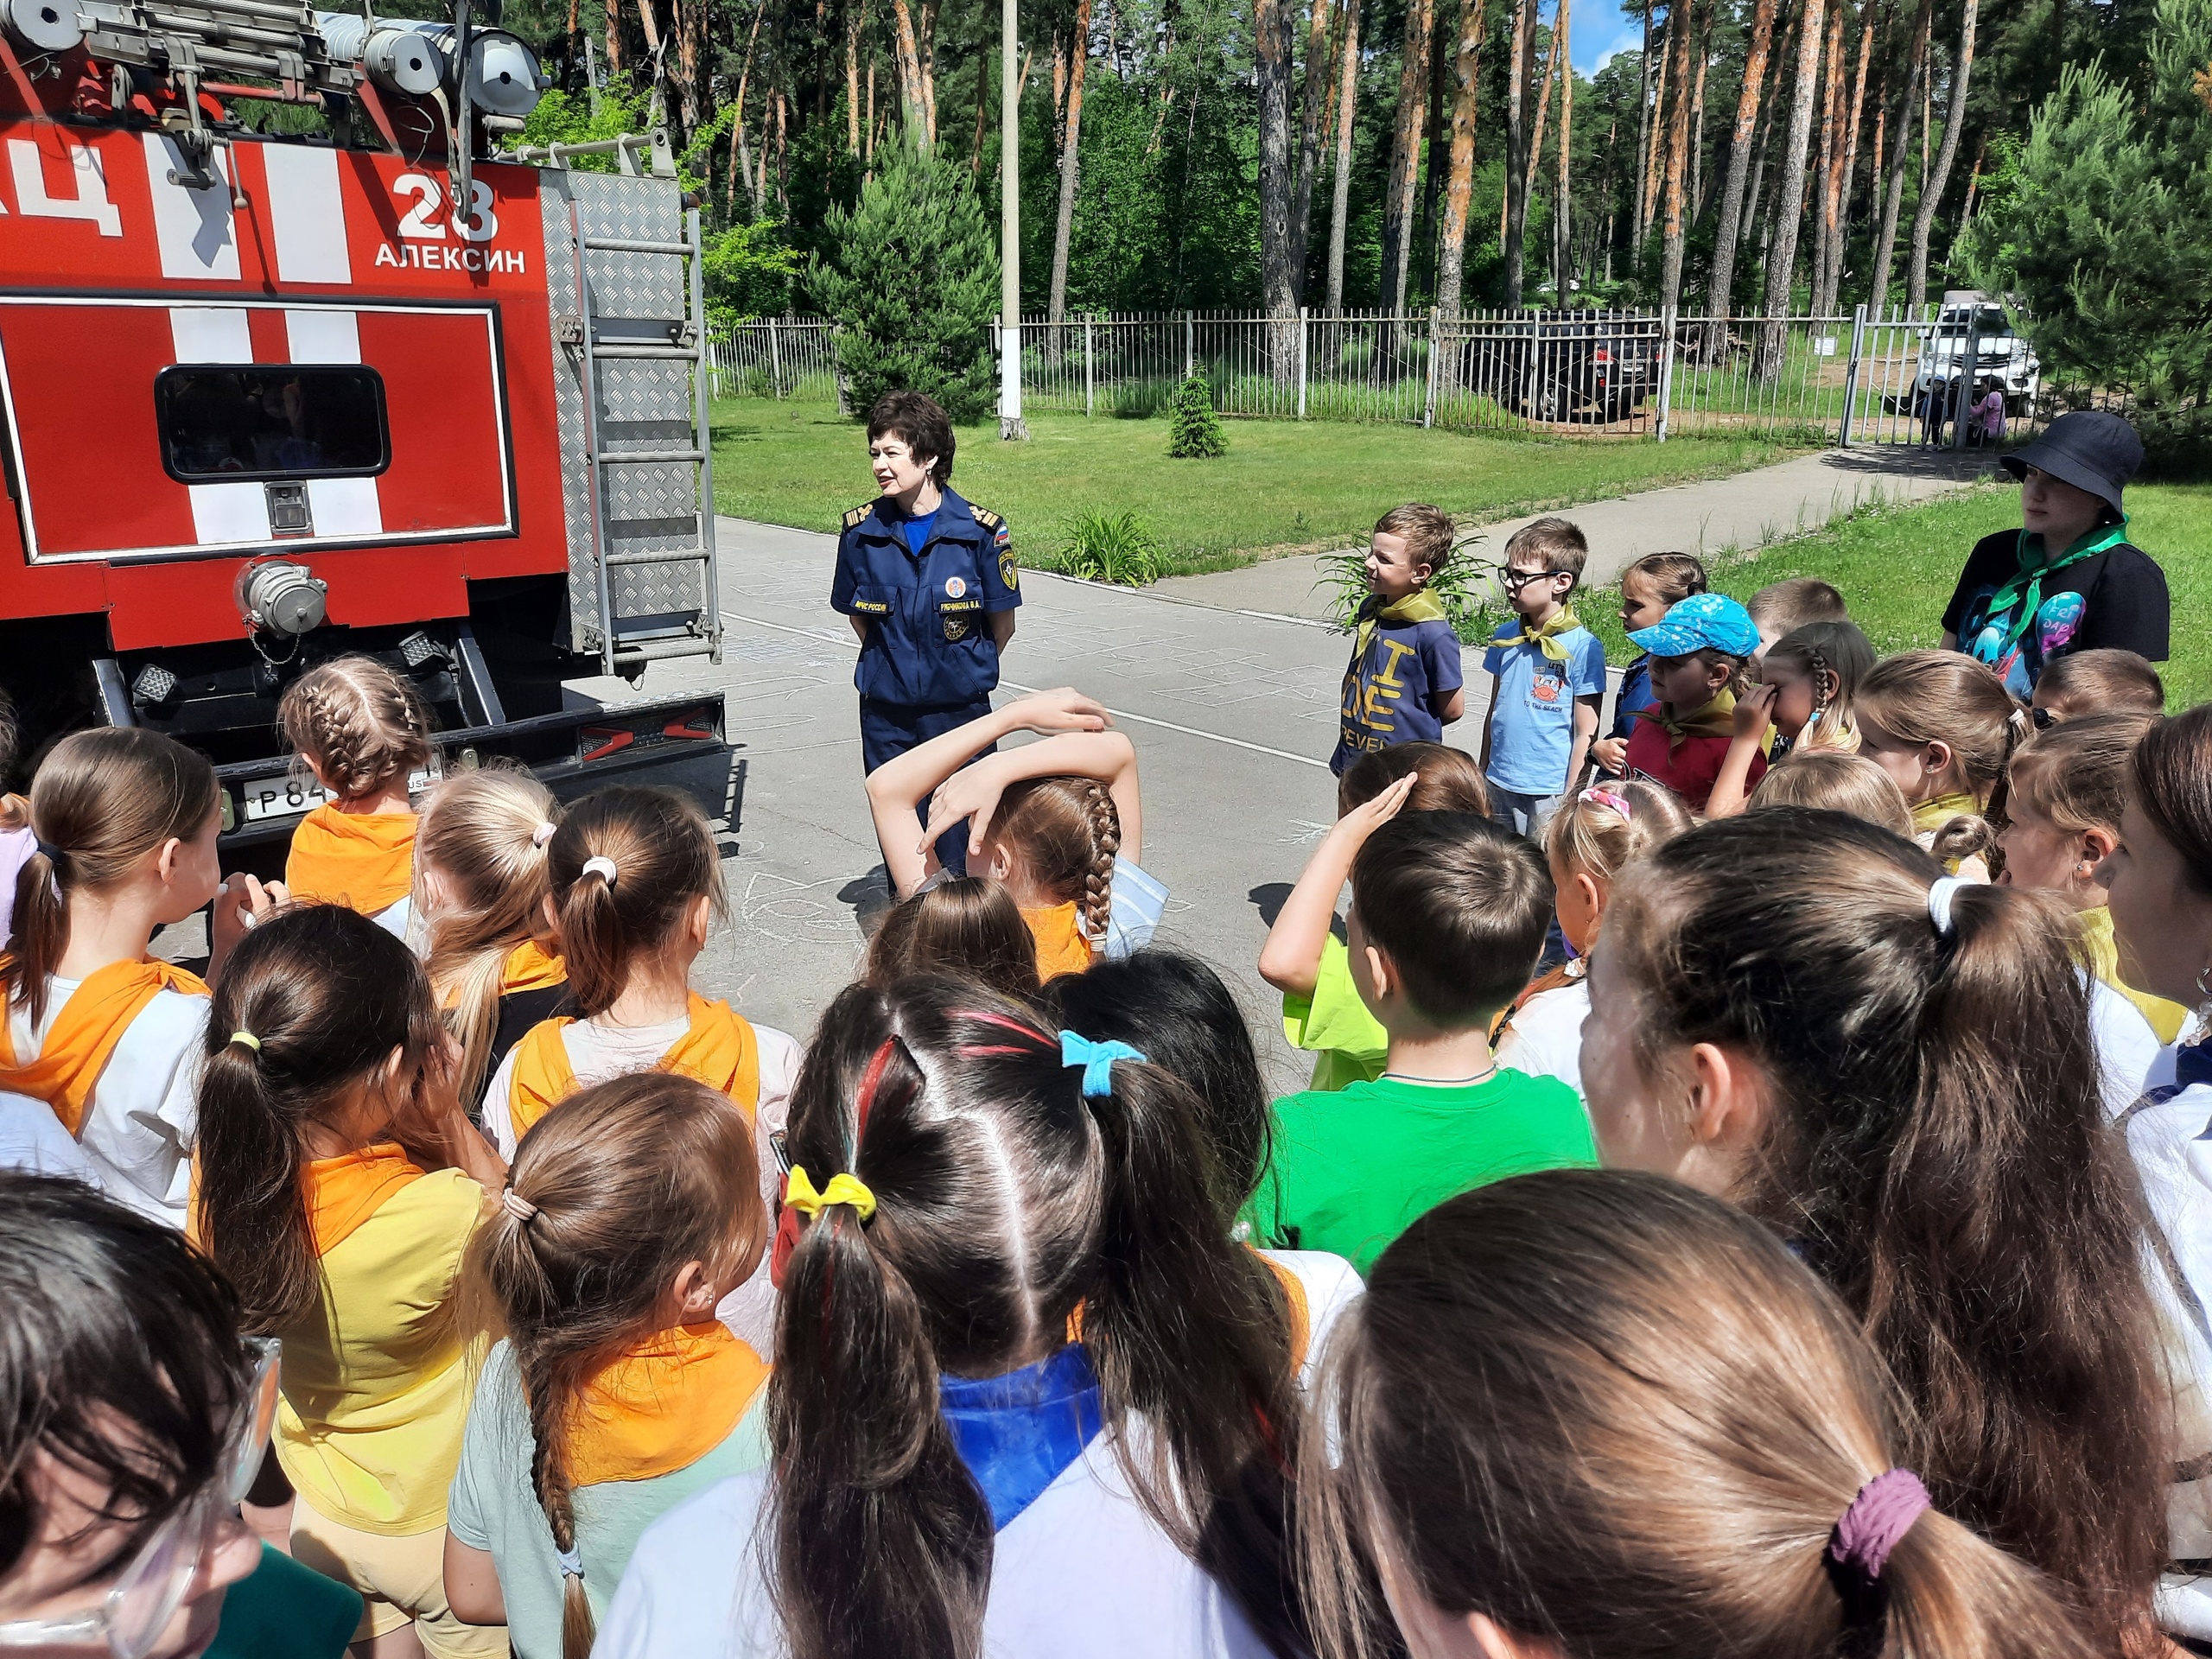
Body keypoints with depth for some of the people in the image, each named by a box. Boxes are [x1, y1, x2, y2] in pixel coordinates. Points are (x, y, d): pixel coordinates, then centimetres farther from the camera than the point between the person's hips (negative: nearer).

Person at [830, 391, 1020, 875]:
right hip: (886, 715, 3)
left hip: (960, 712, -2)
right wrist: (893, 668, 11)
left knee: (960, 846, 0)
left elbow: (1002, 624, 1)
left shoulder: (981, 531, -10)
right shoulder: (861, 530, -2)